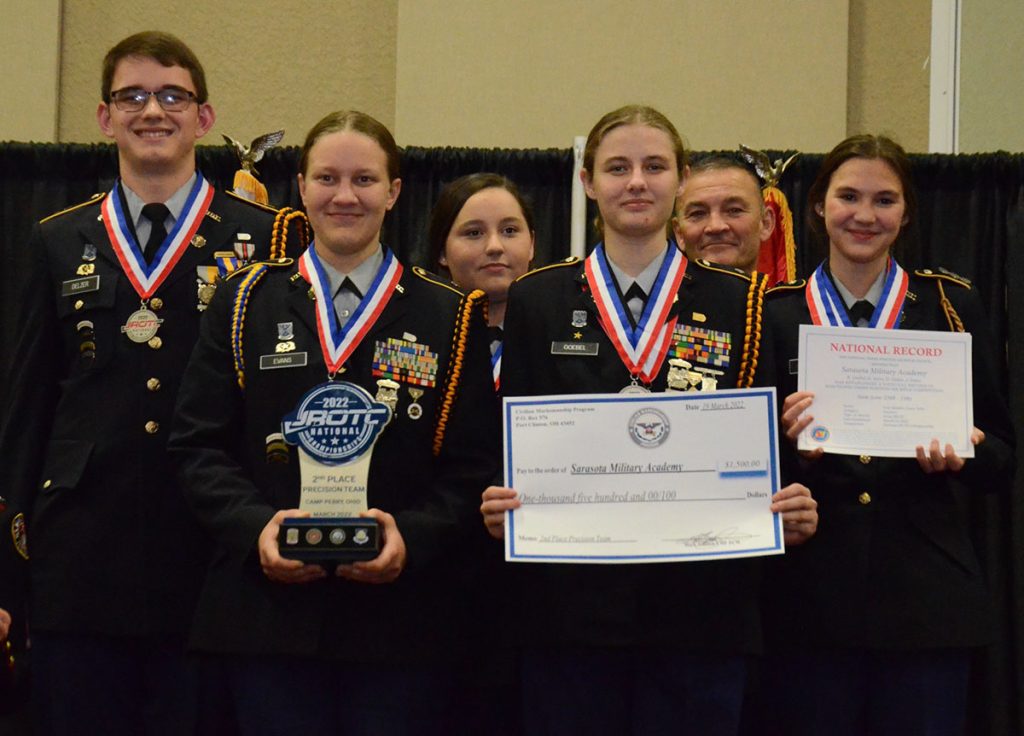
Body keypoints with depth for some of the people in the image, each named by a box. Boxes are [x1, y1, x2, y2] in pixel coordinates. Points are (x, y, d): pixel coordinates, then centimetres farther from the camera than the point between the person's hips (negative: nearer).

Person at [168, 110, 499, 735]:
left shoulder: (451, 316, 8)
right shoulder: (247, 303, 11)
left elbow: (475, 465, 2)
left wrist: (411, 536, -15)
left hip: (402, 620, 0)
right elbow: (200, 445, 6)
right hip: (268, 610, 1)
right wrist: (255, 525, -12)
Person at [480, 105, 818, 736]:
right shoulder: (537, 300, 8)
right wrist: (502, 506, -13)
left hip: (699, 611, 0)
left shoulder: (737, 303, 8)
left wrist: (791, 514, -13)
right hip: (569, 607, 0)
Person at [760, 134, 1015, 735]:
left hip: (926, 596, 0)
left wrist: (961, 451, -14)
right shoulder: (776, 313, 7)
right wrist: (794, 444, -16)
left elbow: (1003, 460, 8)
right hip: (810, 596, 0)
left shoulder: (952, 306, 8)